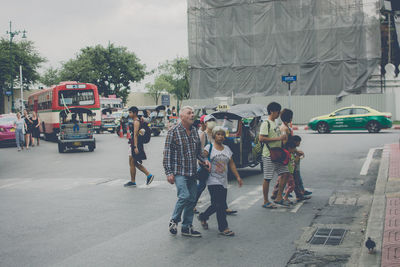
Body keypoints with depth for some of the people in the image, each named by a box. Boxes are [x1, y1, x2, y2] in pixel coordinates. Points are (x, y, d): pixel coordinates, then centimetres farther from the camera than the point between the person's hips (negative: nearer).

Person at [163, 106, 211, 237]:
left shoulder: (194, 131, 11)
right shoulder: (173, 131, -8)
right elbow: (167, 153, -9)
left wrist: (204, 160, 2)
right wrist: (169, 172, -13)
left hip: (192, 172, 7)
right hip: (179, 172, -6)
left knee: (192, 199, 7)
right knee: (184, 196, -18)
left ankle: (187, 227, 18)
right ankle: (173, 221, 5)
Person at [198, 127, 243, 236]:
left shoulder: (227, 149, 16)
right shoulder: (209, 147, 0)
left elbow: (231, 164, 18)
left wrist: (238, 177, 14)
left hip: (224, 182, 6)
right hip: (213, 181, -6)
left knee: (217, 205, 7)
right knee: (220, 205, -10)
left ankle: (203, 216, 30)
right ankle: (223, 228, -2)